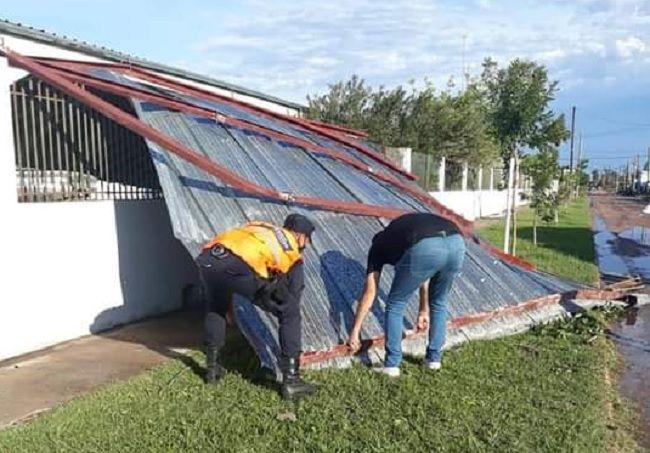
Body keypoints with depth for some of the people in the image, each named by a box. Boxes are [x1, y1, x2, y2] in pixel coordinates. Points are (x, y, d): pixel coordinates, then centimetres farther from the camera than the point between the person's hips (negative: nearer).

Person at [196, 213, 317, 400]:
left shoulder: (257, 226, 38)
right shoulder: (293, 254, 25)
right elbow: (293, 296, 27)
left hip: (207, 259, 6)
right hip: (241, 267, -5)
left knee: (215, 307, 36)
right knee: (290, 313, 14)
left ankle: (213, 368, 41)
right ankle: (291, 381, 15)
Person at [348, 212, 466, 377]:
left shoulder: (378, 245, 29)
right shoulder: (408, 226, 43)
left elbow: (370, 293, 28)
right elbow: (424, 276, 49)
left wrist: (355, 331, 35)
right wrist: (424, 310, 61)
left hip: (425, 249, -5)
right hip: (457, 244, 6)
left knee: (395, 305, 18)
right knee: (439, 303, 31)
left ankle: (391, 366, 24)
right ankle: (434, 359, 40)